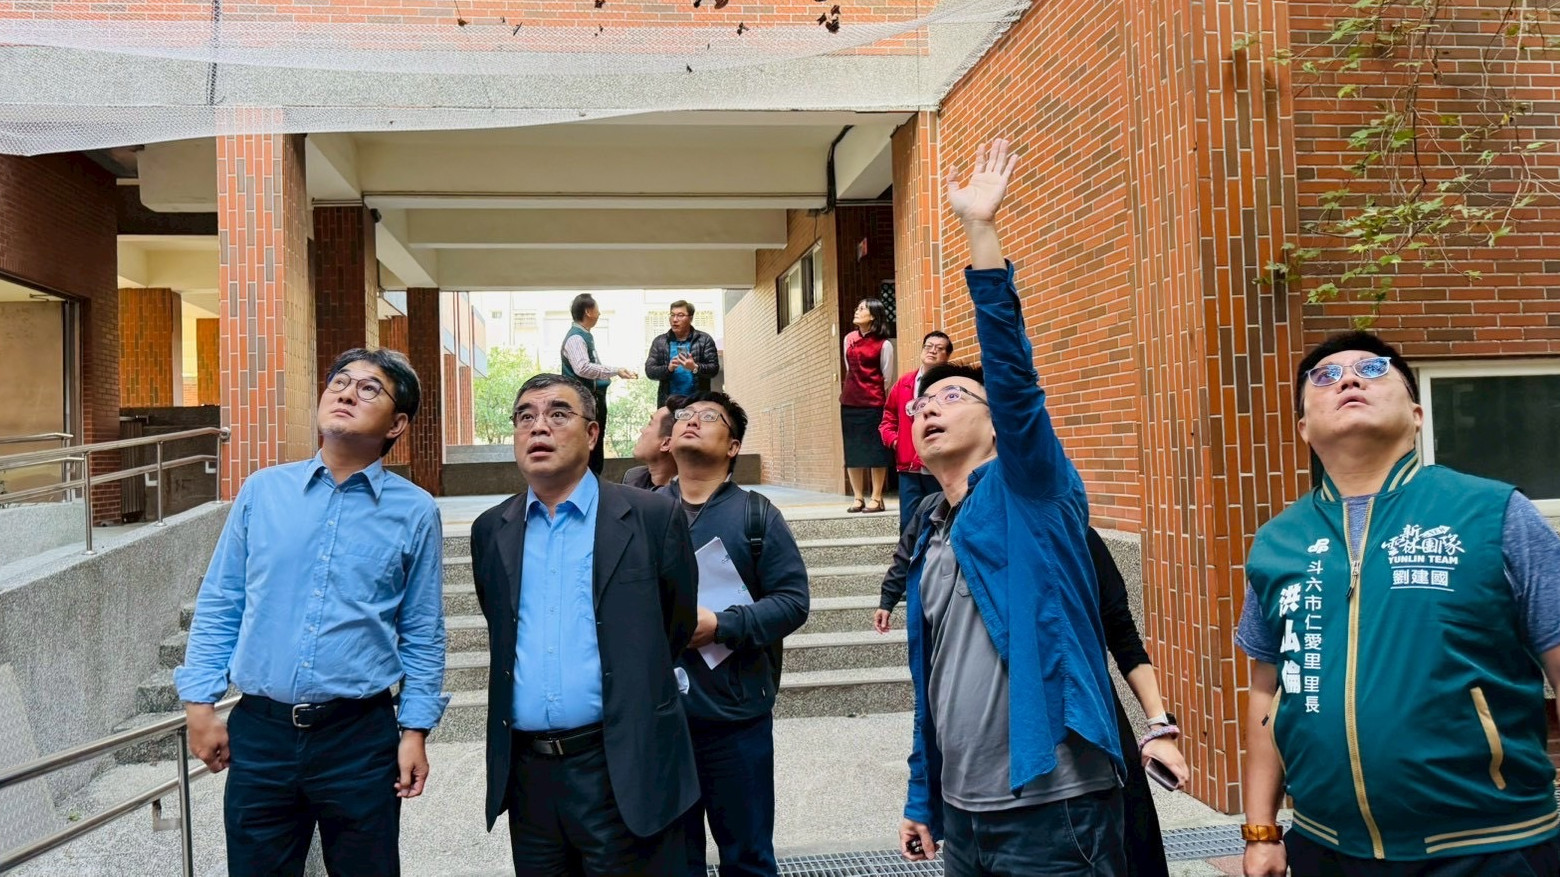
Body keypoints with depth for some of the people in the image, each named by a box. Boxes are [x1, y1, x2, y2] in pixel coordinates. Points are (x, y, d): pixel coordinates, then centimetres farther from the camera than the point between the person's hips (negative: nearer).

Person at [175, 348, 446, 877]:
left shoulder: (414, 512, -3)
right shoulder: (262, 491, 3)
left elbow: (422, 636, 1)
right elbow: (218, 608, 8)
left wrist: (415, 731, -2)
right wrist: (199, 704, 4)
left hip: (361, 737, -1)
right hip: (258, 732, 2)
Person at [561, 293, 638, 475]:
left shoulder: (586, 336, 13)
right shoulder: (575, 337, -17)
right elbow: (583, 368, -32)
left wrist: (617, 372, 17)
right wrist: (615, 371, -31)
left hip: (594, 397, 10)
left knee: (596, 449, 17)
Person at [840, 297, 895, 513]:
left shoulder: (883, 345, -5)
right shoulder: (849, 339, 10)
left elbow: (887, 378, -1)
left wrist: (884, 404, 1)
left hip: (873, 404, -5)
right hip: (850, 402, 6)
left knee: (875, 450, 0)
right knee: (852, 450, 7)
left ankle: (877, 499, 6)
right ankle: (858, 498, 15)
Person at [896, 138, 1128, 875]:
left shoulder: (1029, 490, -5)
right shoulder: (928, 538, 12)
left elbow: (1012, 369, -21)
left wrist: (980, 230, -25)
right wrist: (923, 798, 19)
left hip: (1053, 812, -7)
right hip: (963, 816, 7)